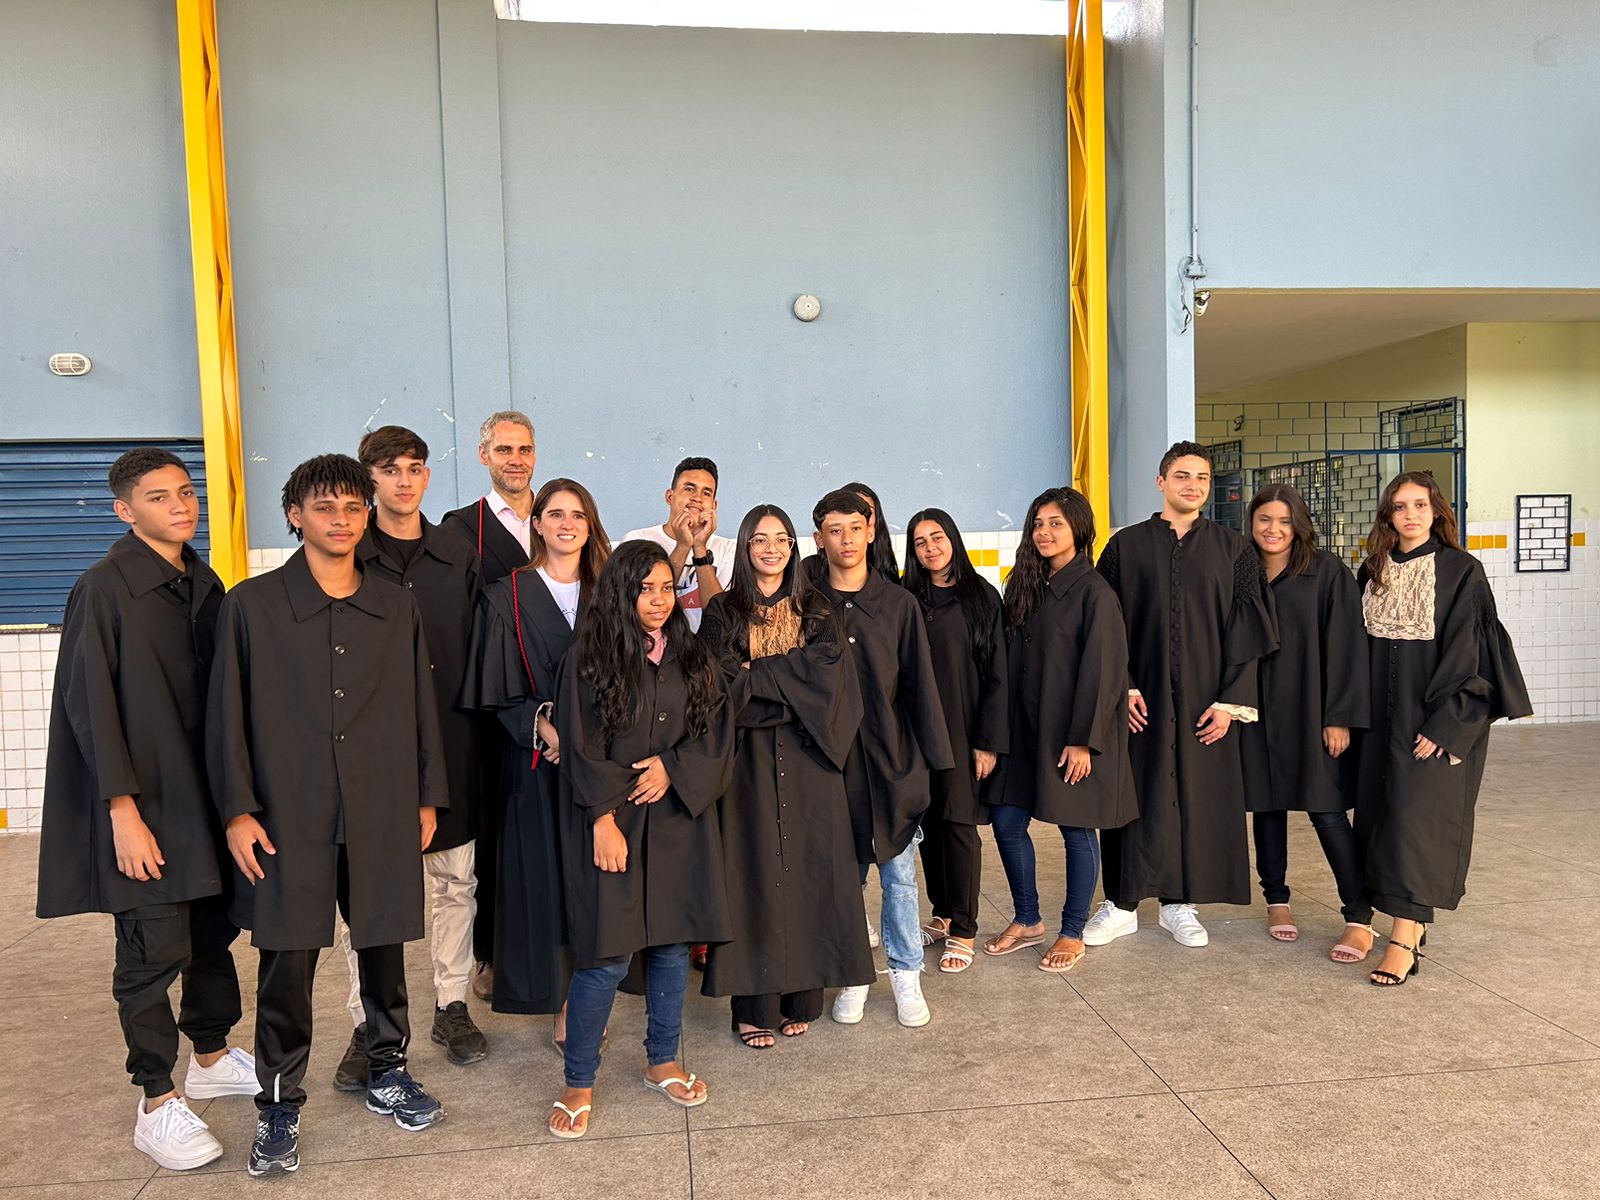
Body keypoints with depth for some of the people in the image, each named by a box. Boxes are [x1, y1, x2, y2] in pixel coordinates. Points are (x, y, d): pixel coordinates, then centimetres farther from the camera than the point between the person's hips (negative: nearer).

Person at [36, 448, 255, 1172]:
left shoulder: (204, 585, 8)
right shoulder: (104, 589, -11)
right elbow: (91, 706, -13)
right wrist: (123, 811, -15)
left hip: (207, 793, 6)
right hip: (146, 803, -6)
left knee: (214, 930, 15)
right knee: (155, 950, 0)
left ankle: (212, 1058, 34)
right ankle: (157, 1105, 15)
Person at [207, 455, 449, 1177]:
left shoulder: (397, 609, 8)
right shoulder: (251, 605, 0)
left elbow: (421, 707, 11)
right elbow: (228, 715, 0)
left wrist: (427, 797, 9)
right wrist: (237, 811, -5)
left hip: (383, 813, 3)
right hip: (289, 814, -2)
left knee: (385, 946, 12)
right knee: (287, 961, 4)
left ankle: (387, 1073, 31)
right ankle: (278, 1105, 21)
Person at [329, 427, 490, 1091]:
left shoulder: (459, 558, 7)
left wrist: (478, 733, 1)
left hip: (450, 743, 3)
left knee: (455, 880, 11)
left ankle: (452, 1005, 27)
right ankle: (367, 1024, 19)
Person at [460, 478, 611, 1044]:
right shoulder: (507, 595, 0)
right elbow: (497, 690, -3)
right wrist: (544, 726, -16)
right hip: (538, 759, -2)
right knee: (547, 874, 2)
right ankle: (563, 1004, 14)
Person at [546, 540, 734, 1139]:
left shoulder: (694, 659, 9)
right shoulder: (588, 660, -4)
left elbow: (716, 734, 6)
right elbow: (581, 748, -7)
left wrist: (672, 768, -10)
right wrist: (603, 819, -14)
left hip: (679, 822, 4)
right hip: (612, 826, -4)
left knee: (673, 943, 10)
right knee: (607, 956, -4)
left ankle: (662, 1061, 29)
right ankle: (579, 1082, 13)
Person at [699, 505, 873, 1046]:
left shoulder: (815, 609, 10)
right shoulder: (723, 611, 5)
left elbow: (828, 668, -6)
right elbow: (722, 684, -7)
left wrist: (757, 673, -10)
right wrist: (795, 684, -11)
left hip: (807, 758, 2)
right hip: (749, 760, -1)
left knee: (806, 868, 3)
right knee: (753, 872, 0)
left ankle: (800, 997, 15)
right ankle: (754, 1005, 9)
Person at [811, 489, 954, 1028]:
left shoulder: (899, 604, 3)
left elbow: (919, 682, 2)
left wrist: (932, 755, -1)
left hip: (892, 756, 0)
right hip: (830, 759, 0)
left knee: (899, 873, 7)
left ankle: (906, 975, 21)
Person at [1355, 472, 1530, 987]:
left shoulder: (1462, 571, -7)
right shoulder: (1373, 572, 8)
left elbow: (1468, 653, -11)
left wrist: (1444, 723, -17)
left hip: (1436, 718, -5)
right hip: (1383, 716, 6)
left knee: (1416, 815, -8)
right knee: (1382, 813, 7)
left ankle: (1403, 936, -6)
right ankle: (1414, 920, 21)